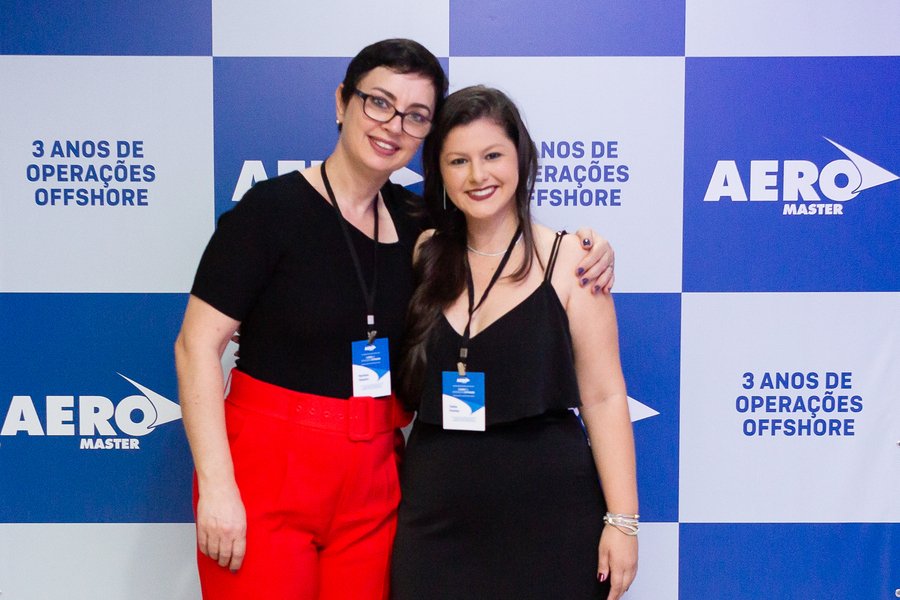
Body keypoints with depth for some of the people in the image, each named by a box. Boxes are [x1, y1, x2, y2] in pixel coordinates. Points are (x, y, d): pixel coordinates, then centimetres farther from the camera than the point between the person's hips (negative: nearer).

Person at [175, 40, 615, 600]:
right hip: (265, 472, -4)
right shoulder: (272, 209, -9)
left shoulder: (416, 221, 5)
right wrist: (215, 486, -16)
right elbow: (198, 346, -11)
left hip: (373, 482, 5)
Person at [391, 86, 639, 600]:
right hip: (436, 518, 3)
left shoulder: (567, 258, -4)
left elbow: (603, 397, -6)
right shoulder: (426, 257, 5)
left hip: (548, 515, -3)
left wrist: (622, 520, -9)